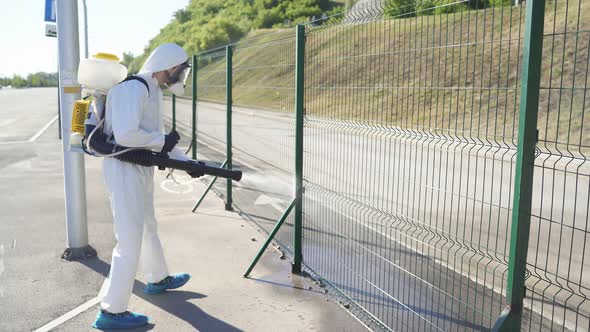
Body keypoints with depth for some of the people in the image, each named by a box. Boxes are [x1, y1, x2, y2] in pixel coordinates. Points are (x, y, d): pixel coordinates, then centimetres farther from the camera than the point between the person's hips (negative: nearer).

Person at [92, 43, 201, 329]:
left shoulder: (152, 91, 14)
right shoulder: (134, 88, -17)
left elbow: (155, 135, 19)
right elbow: (125, 134, -29)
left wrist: (186, 161, 11)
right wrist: (162, 141, -15)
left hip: (140, 168, 10)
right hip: (124, 169, -10)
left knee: (148, 227, 24)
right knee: (130, 240, -7)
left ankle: (158, 280, 44)